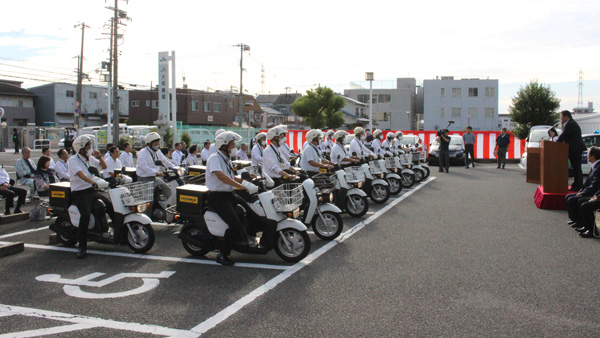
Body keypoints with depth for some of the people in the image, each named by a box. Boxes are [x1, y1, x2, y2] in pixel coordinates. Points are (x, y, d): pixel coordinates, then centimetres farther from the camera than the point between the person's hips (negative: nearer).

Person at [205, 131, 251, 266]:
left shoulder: (226, 159, 18)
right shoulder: (215, 158, -12)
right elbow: (220, 176, -29)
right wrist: (240, 186, -34)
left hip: (229, 195, 9)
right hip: (217, 198, -9)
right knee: (235, 224, -22)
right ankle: (222, 254, -10)